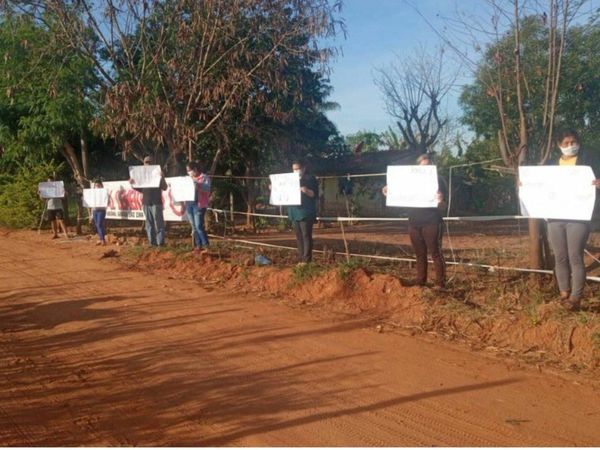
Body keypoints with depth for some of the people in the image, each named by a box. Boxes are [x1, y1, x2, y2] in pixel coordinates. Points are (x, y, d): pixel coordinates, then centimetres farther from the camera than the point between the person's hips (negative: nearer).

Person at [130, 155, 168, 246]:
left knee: (158, 224, -4)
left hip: (156, 203, -5)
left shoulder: (157, 174, 0)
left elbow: (164, 188, -6)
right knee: (149, 224, 7)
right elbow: (141, 189, 17)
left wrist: (162, 178, -22)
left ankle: (160, 242, -2)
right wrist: (133, 185, 2)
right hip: (146, 203, 5)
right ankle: (152, 242, 11)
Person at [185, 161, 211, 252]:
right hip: (189, 204, 7)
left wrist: (196, 183, -24)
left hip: (199, 204, -7)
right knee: (194, 227, 7)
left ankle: (205, 245, -4)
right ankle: (198, 245, 11)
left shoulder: (204, 177, -2)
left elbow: (207, 189, -15)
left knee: (199, 226, -11)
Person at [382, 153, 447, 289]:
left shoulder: (438, 181, -2)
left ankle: (440, 283, -4)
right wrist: (389, 192, -5)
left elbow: (442, 206, -6)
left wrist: (440, 201, -30)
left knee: (435, 253, -5)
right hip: (414, 223, 5)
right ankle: (420, 282, 16)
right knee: (420, 254, 10)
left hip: (431, 223, -5)